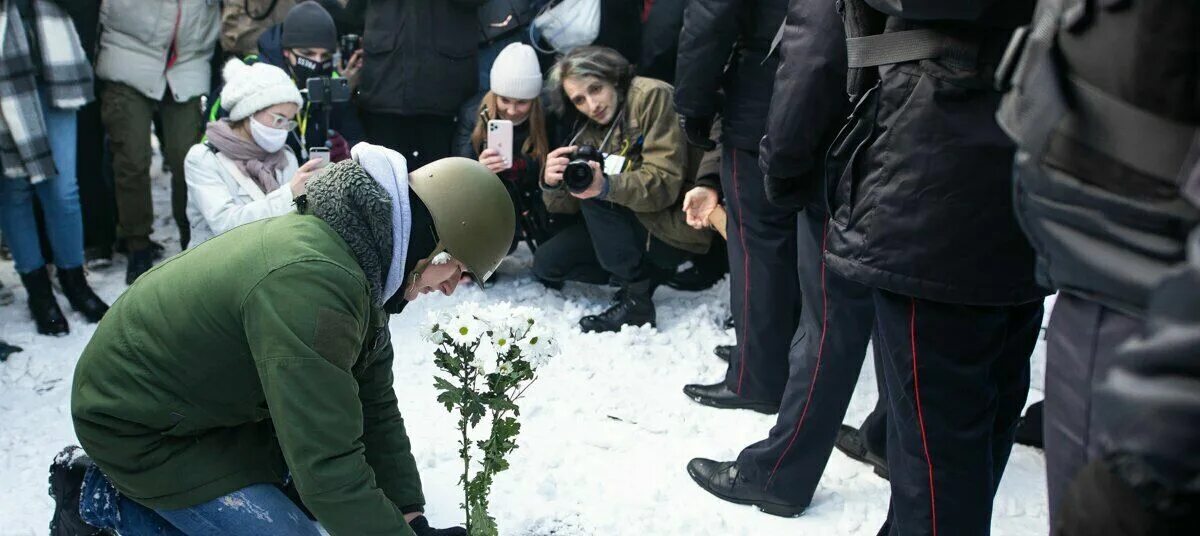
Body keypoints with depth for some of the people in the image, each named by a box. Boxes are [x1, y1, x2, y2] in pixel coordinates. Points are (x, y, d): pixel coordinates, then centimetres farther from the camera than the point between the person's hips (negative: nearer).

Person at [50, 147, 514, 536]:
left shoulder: (357, 256, -5)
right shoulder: (308, 284, -35)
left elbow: (374, 407, 0)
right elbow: (329, 469, -33)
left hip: (209, 396, 9)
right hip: (141, 431, -9)